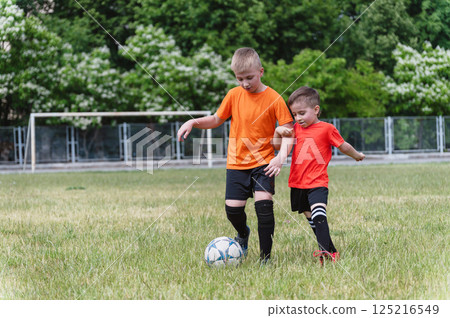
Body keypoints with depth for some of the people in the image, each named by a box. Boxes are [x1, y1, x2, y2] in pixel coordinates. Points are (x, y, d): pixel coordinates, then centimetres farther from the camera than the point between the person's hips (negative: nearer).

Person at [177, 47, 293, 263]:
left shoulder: (274, 98, -8)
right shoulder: (234, 95, 2)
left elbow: (288, 131, -7)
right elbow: (217, 120, 14)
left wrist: (280, 157, -20)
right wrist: (193, 122, -3)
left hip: (263, 163, -3)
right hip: (237, 163, 3)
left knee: (264, 204, -18)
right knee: (233, 209, -1)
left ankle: (265, 257, -8)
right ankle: (243, 234, 34)